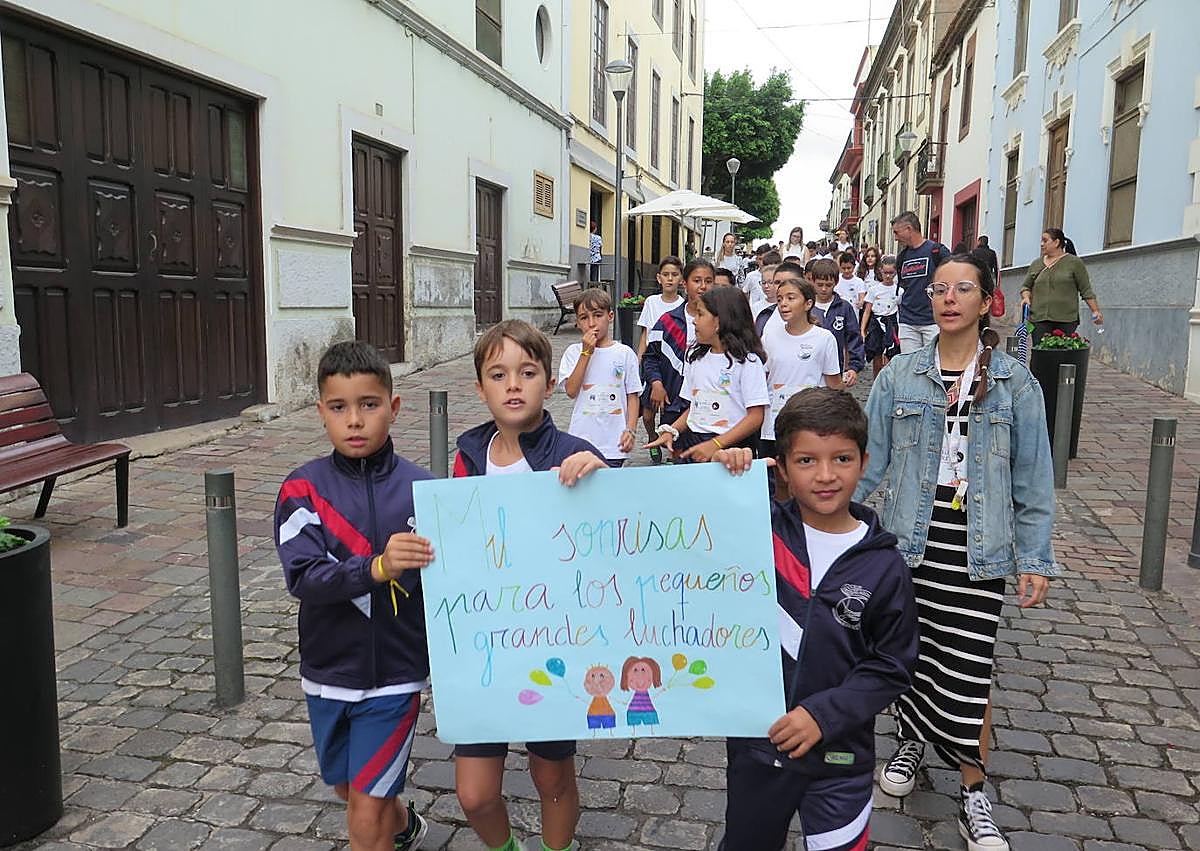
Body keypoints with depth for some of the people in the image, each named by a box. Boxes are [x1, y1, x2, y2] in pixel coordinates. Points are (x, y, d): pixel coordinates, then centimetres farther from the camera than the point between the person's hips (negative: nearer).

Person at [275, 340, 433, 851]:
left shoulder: (421, 489, -11)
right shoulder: (303, 489, -10)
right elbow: (303, 577, -21)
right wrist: (377, 568, -37)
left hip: (395, 674, -3)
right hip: (328, 671, 3)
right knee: (349, 789, 25)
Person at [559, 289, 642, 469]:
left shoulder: (625, 353, 2)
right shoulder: (573, 352, 3)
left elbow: (633, 396, 4)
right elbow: (571, 391, -10)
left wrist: (630, 430, -7)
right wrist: (587, 353, -11)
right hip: (581, 439, 0)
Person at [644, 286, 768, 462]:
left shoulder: (747, 361, -7)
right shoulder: (696, 358, 13)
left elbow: (755, 417, -12)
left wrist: (714, 445, -20)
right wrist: (671, 431, -1)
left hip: (732, 447, -5)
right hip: (692, 445, 5)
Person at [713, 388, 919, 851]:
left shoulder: (885, 567, -11)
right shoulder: (758, 530, -10)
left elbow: (891, 669, -7)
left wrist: (825, 713, -19)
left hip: (838, 755, -1)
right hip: (754, 745, 2)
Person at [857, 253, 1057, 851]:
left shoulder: (1015, 383, -1)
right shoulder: (899, 376, 1)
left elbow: (1032, 480, 2)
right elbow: (868, 459, 0)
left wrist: (1035, 560, -1)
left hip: (977, 548, -1)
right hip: (908, 539, 2)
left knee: (968, 670, 1)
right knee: (908, 651, 13)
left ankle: (973, 798, 19)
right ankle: (911, 742, 41)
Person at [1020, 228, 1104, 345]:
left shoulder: (1074, 262, 6)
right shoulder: (1036, 264, 16)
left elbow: (1086, 290, 5)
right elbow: (1026, 286, 21)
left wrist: (1095, 311, 0)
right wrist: (1026, 297, 0)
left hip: (1066, 321, -2)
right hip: (1039, 320, 3)